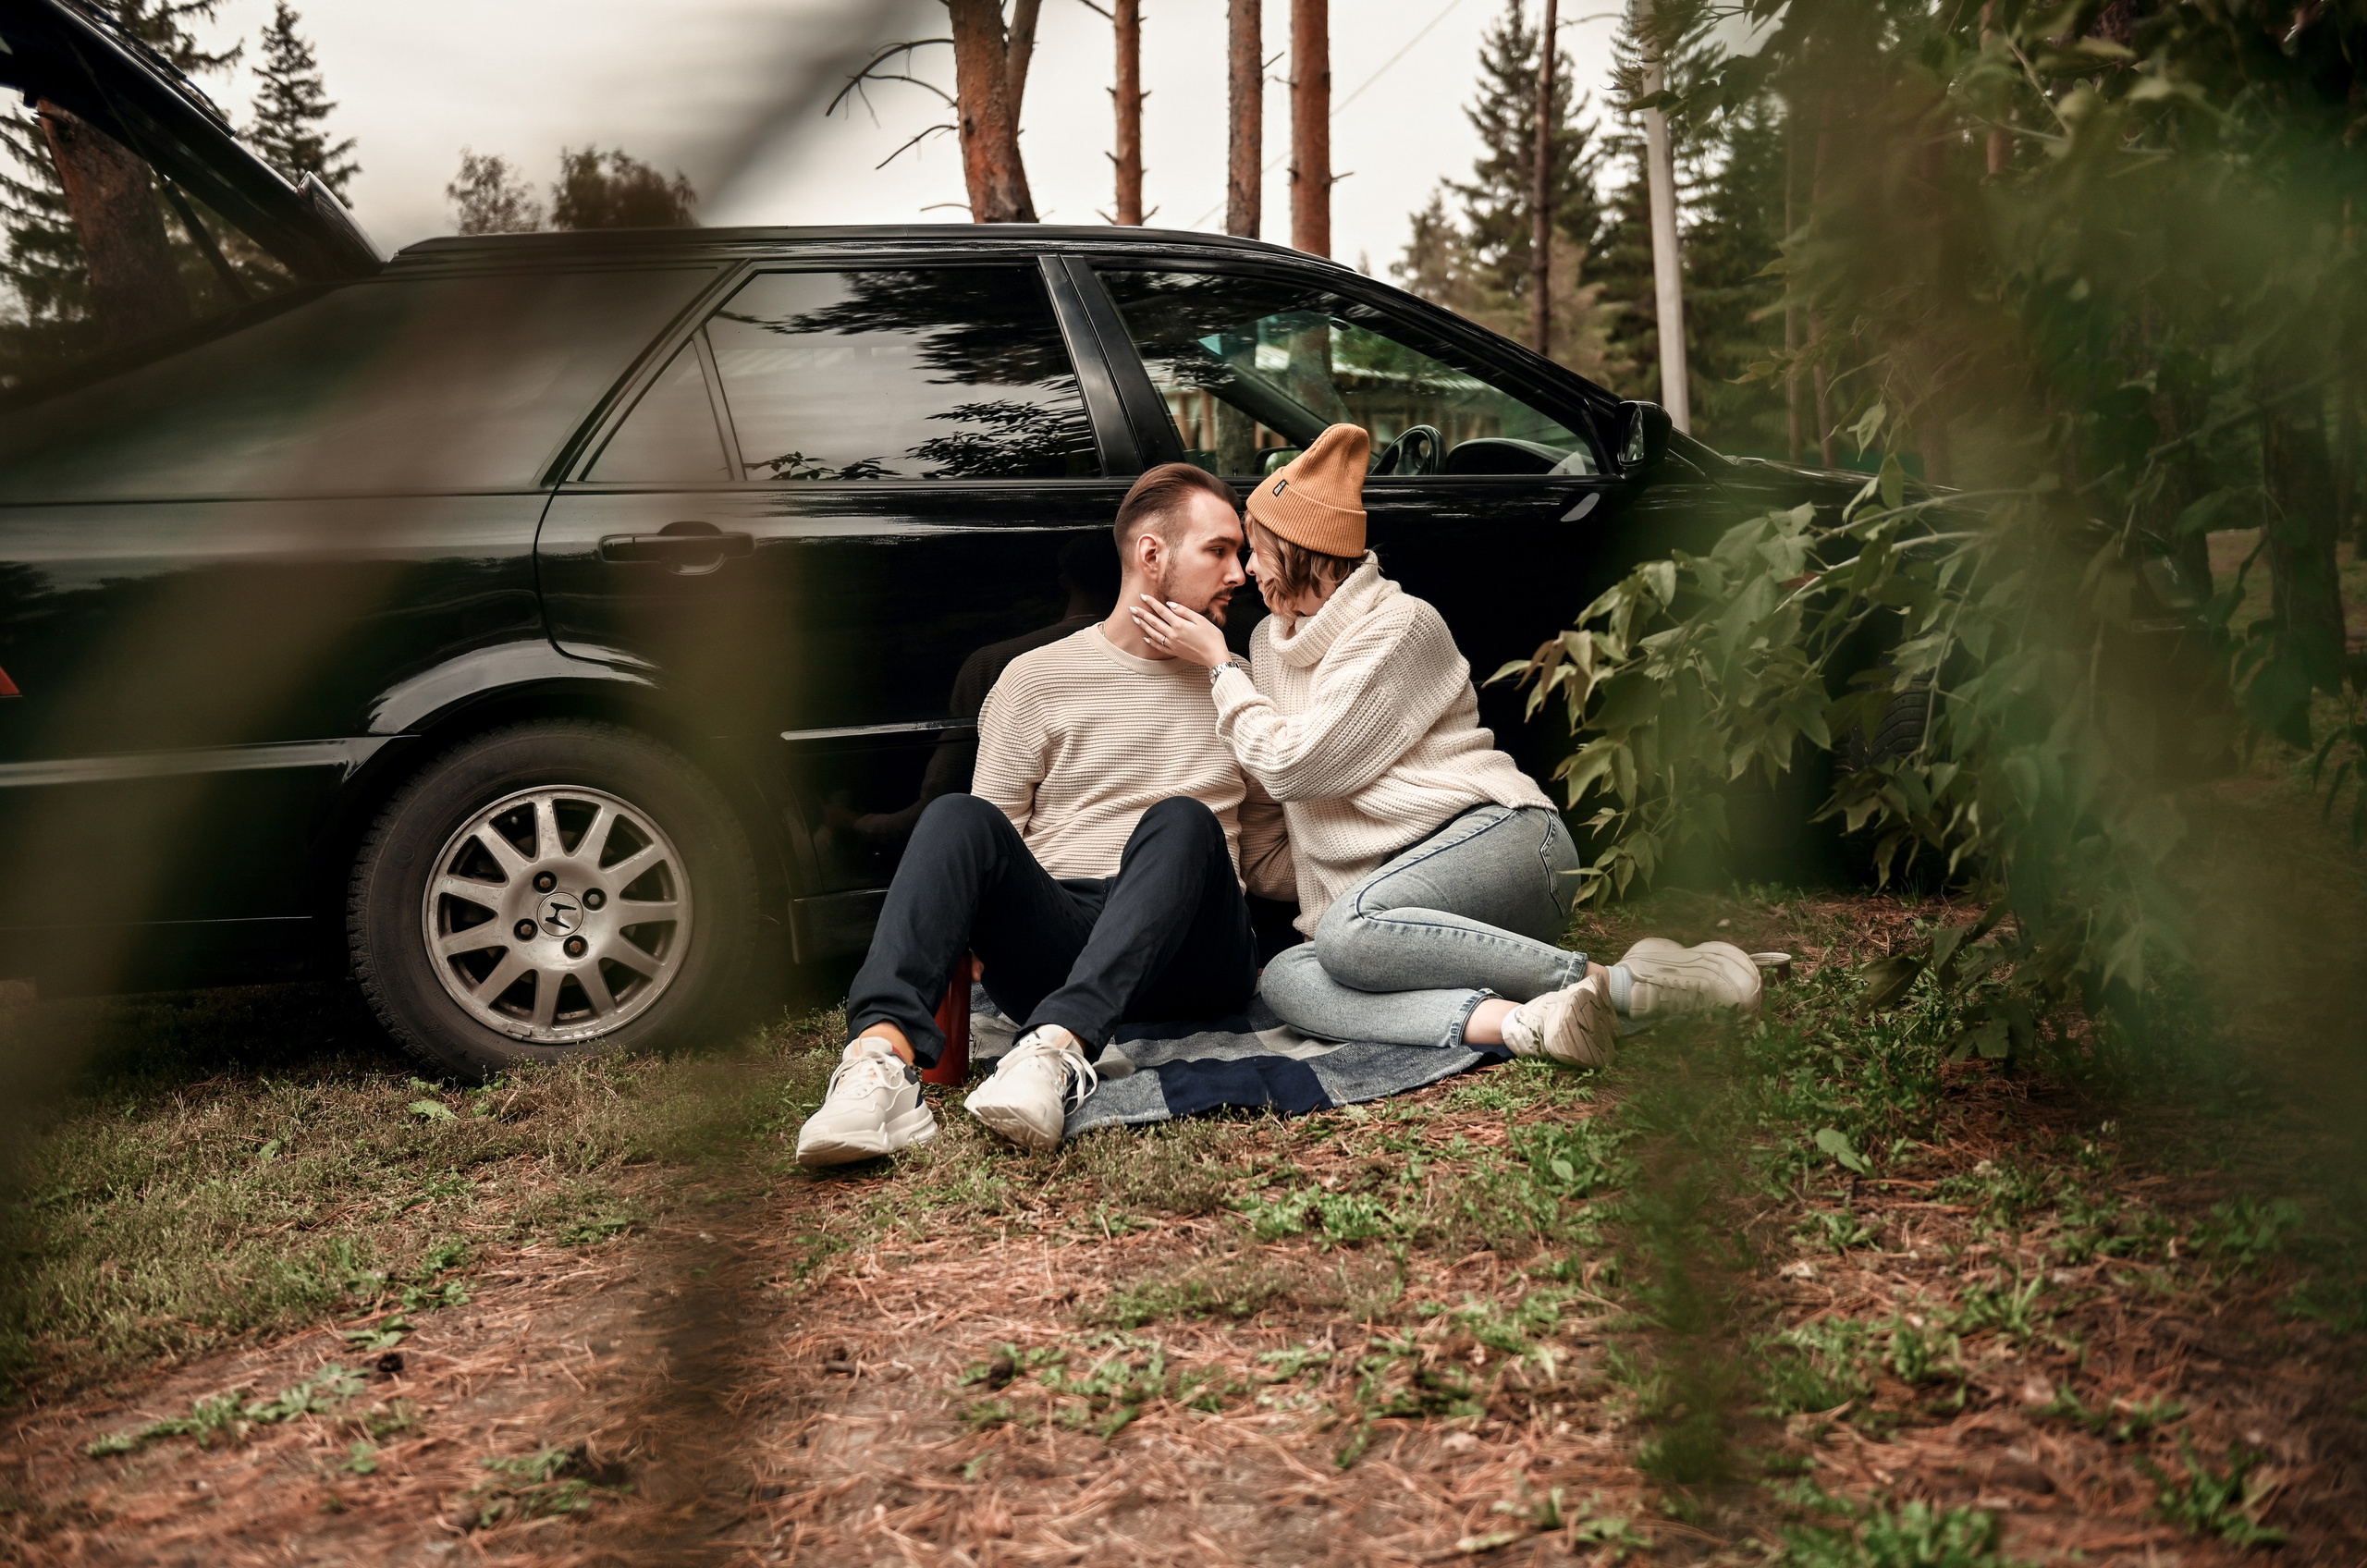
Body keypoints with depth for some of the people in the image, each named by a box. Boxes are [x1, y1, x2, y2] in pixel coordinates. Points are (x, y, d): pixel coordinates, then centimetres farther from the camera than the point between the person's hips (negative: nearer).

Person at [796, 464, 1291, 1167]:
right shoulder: (1039, 677, 14)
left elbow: (1268, 859, 20)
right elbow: (992, 839, 9)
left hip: (1185, 957, 0)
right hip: (1052, 942, 0)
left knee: (1183, 820, -31)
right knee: (960, 817, -27)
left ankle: (1059, 1050, -51)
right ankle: (884, 1054, -49)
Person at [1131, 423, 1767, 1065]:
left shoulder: (1400, 625, -5)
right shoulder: (1270, 642, 20)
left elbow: (1294, 765, -9)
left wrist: (1218, 664, 0)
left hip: (1497, 837, -6)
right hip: (1409, 908, 6)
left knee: (1351, 930, -37)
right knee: (1285, 978, -26)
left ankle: (1618, 984, -33)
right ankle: (1517, 1022, -46)